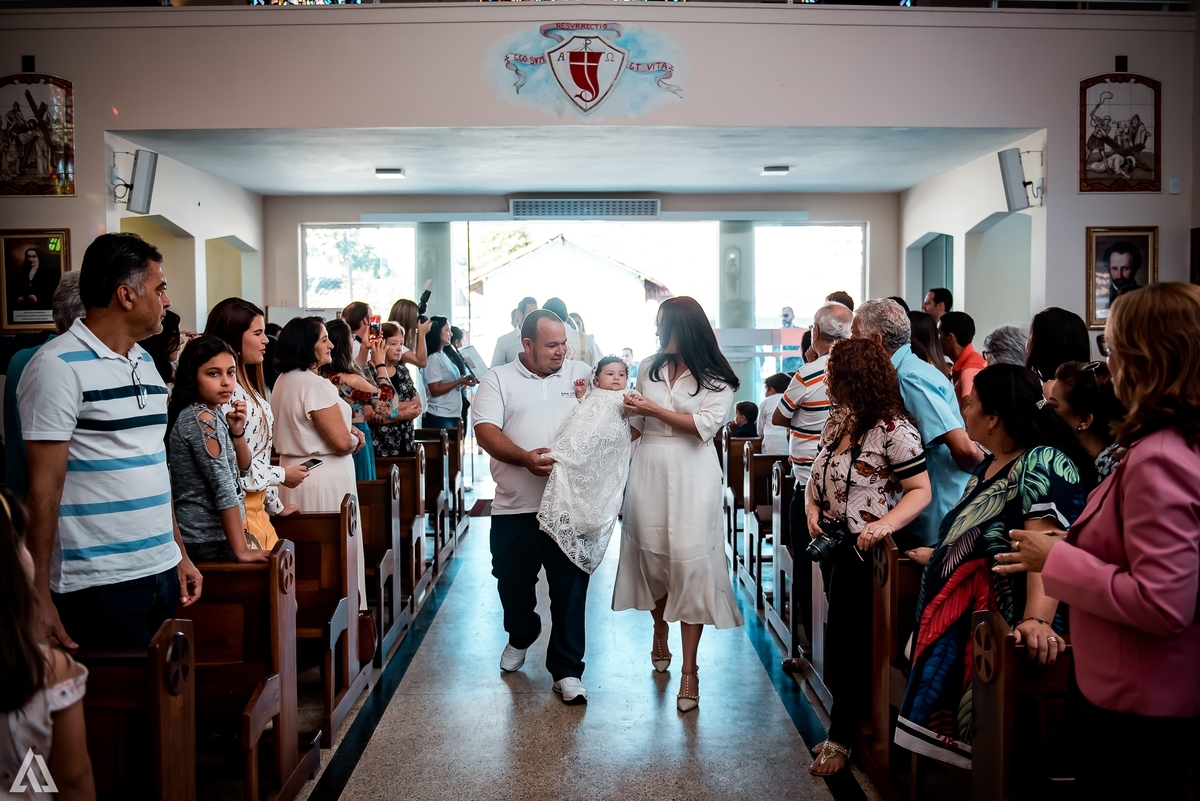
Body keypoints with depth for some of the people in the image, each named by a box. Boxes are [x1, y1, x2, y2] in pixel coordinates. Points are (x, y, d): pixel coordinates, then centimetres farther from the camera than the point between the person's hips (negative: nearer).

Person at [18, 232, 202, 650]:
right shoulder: (60, 366, -11)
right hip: (99, 585, -7)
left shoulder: (145, 363, 13)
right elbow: (44, 488, -13)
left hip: (161, 572, 8)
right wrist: (39, 598, -13)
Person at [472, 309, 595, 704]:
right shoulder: (498, 379, 4)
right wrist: (525, 458, -23)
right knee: (513, 583, 14)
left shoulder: (582, 374, 9)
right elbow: (485, 431, -7)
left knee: (570, 589, 0)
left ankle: (566, 669, 12)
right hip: (516, 507, 0)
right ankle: (521, 637, 44)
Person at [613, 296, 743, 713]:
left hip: (691, 479, -4)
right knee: (653, 558, 9)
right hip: (648, 474, 4)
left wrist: (654, 410, -13)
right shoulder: (649, 367, 10)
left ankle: (689, 670, 2)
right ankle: (659, 637, 37)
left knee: (690, 566, -5)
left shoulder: (717, 378, -2)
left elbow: (706, 425, -13)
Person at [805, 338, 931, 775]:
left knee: (846, 640, 1)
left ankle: (841, 738, 16)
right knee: (839, 637, 16)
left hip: (863, 548, -8)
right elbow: (818, 474, 14)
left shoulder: (894, 429, -19)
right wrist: (811, 508, -4)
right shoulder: (838, 419, 6)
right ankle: (843, 726, 32)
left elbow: (920, 490, -18)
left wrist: (886, 524, -32)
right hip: (831, 543, 8)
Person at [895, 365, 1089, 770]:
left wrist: (1037, 621, -47)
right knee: (942, 725, 13)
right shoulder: (990, 464, 11)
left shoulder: (1043, 463, -20)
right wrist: (940, 555, 41)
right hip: (957, 622, 10)